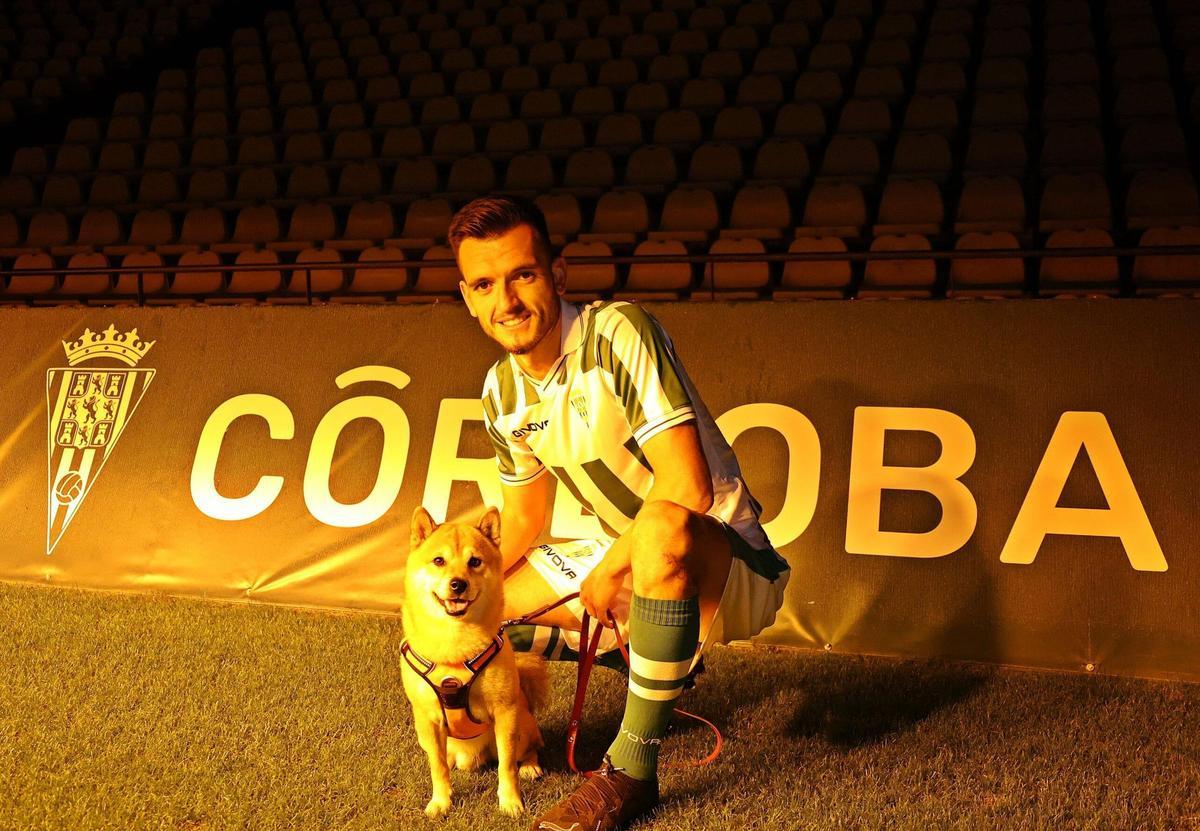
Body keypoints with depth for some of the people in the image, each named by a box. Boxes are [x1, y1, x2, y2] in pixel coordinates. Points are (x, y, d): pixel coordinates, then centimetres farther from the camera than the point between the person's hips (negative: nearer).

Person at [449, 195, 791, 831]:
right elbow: (522, 519, 13)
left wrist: (608, 570, -18)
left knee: (660, 529, -41)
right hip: (629, 563, 8)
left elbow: (688, 488, -30)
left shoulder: (618, 333, -23)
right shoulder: (502, 393, 1)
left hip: (729, 568, -8)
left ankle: (631, 770, -24)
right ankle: (657, 659, 19)